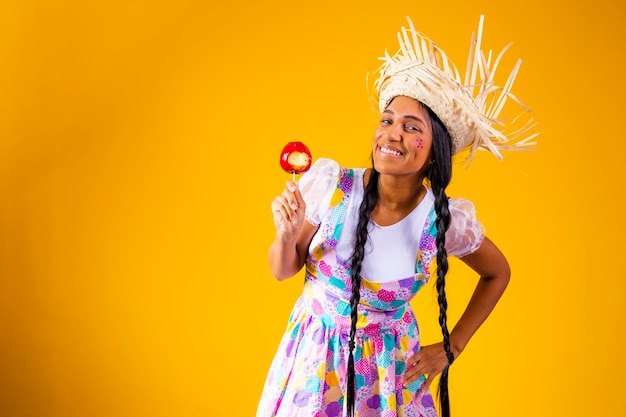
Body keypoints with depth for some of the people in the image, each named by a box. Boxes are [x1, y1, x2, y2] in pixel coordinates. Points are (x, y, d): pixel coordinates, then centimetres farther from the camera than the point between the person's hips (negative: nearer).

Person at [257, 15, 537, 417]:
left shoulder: (448, 219, -17)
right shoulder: (330, 183, -18)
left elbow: (498, 273, 4)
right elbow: (283, 270, -5)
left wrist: (451, 347, 2)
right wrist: (287, 236, -27)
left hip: (390, 365, -1)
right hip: (315, 352, 1)